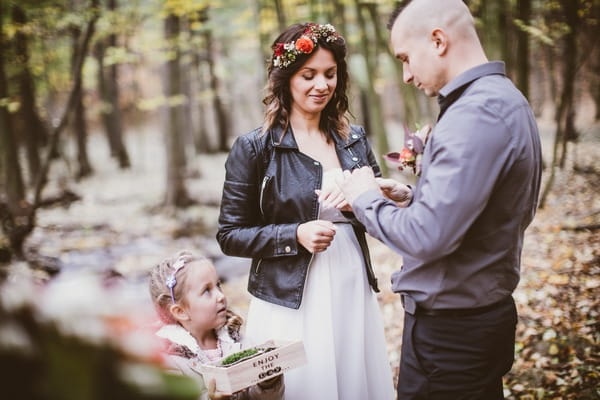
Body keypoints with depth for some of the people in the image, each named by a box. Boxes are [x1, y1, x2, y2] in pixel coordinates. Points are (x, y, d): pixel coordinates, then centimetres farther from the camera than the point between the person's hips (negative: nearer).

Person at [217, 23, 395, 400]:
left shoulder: (355, 140, 6)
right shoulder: (254, 147, -6)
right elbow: (230, 236, -4)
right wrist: (295, 235, -18)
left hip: (355, 295, 4)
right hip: (290, 305, -4)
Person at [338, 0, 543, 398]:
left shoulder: (475, 115, -24)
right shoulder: (503, 98, 8)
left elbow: (427, 236, -27)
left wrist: (366, 198, -11)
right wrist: (413, 194, 7)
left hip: (449, 331, -9)